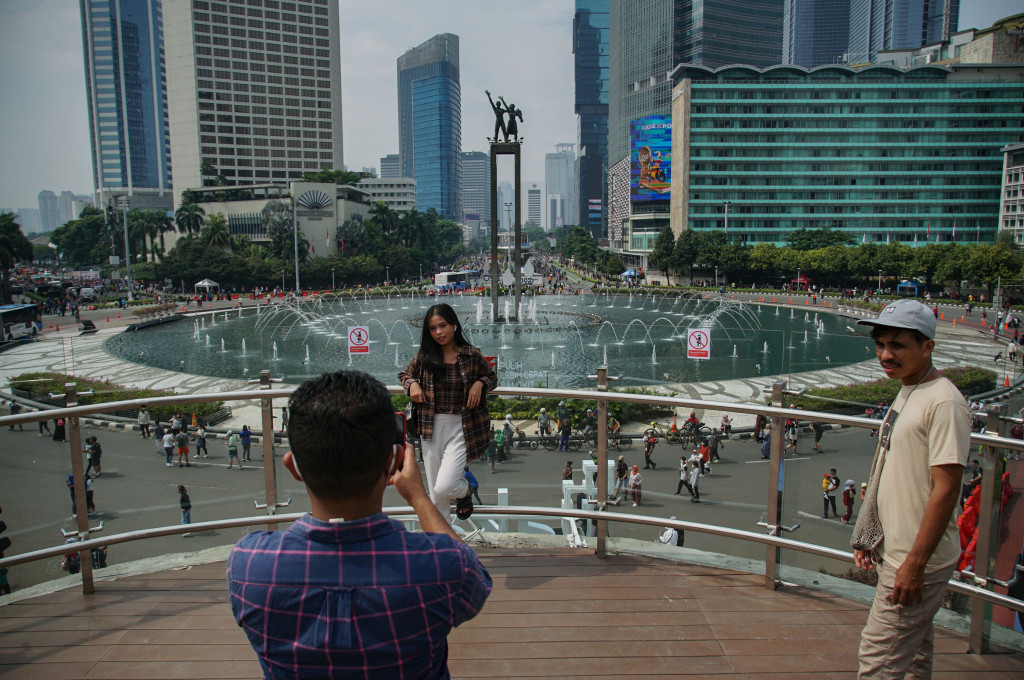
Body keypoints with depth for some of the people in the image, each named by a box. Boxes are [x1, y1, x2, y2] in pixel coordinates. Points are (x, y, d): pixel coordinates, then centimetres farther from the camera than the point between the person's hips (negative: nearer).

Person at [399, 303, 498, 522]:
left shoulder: (472, 355, -4)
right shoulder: (424, 356, 0)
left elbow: (492, 377, 12)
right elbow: (405, 374, 18)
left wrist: (480, 384, -10)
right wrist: (412, 384, -4)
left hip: (461, 428, -3)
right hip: (431, 428, 3)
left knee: (444, 487, -14)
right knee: (435, 491, 11)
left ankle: (464, 491, 22)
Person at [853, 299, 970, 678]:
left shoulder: (943, 402, -20)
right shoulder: (907, 392, 10)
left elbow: (946, 489, -23)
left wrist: (914, 563, -22)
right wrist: (868, 534, 19)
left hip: (918, 560, -9)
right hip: (896, 550, 9)